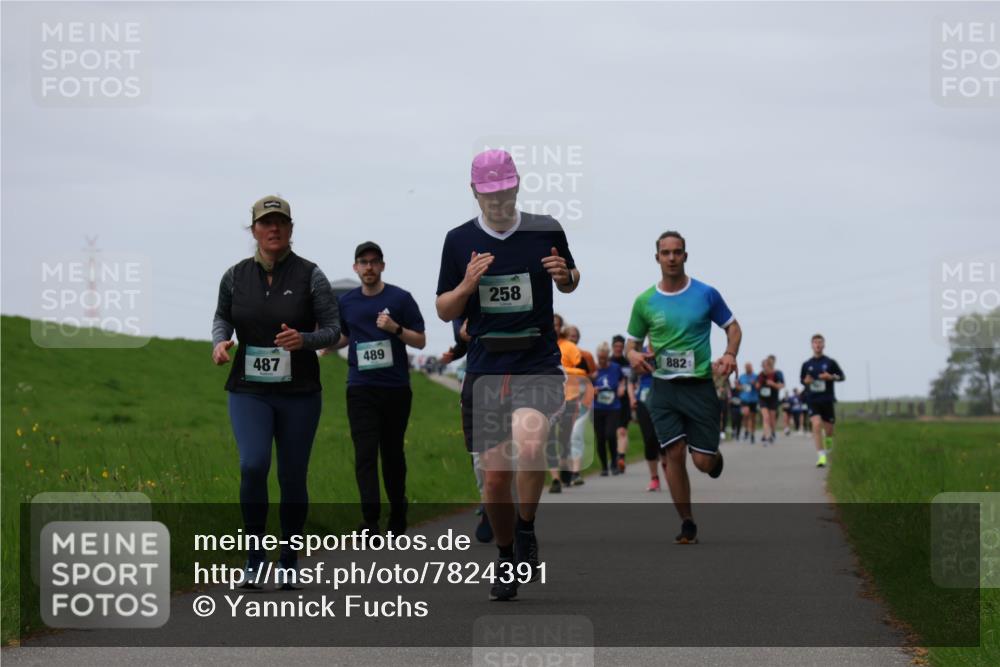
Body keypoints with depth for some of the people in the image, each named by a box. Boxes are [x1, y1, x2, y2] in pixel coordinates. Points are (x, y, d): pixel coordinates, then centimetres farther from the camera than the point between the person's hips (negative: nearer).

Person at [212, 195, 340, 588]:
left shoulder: (310, 275, -4)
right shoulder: (236, 276, 2)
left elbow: (332, 329, -2)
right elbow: (222, 316, 20)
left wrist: (303, 339, -22)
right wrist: (220, 341, -2)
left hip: (299, 393, 0)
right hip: (249, 391, 1)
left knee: (292, 477, 5)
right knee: (253, 466, -19)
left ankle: (289, 562, 23)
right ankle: (254, 557, -6)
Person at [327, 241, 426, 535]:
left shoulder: (400, 298, -2)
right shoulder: (346, 302, 8)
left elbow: (420, 341, 0)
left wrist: (395, 328, -18)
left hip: (396, 387, -1)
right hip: (360, 388, 1)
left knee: (392, 453, 9)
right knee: (365, 454, -10)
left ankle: (398, 516, 23)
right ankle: (370, 521, -17)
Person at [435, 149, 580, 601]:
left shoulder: (546, 232, 1)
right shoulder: (459, 241, 4)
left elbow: (570, 281, 18)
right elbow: (444, 312, 9)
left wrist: (565, 275, -6)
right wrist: (467, 285, -12)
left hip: (539, 364, -2)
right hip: (485, 370, 2)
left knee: (530, 447, -27)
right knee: (495, 475, 2)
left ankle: (526, 531, -3)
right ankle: (506, 557, 25)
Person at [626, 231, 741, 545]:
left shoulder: (706, 294, 0)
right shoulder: (644, 302, 4)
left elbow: (733, 327, 11)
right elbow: (632, 342, 13)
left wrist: (730, 354, -9)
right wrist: (634, 356, -11)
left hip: (699, 386, -1)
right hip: (663, 387, 1)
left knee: (703, 461, -3)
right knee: (674, 454, -9)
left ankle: (716, 456, 36)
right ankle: (687, 524, 3)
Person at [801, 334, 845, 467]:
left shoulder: (830, 362, 0)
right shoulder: (807, 365, 5)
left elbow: (841, 376, 6)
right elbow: (803, 380, 17)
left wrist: (831, 377, -14)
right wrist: (806, 381, -7)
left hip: (827, 400, 0)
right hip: (813, 400, 0)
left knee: (829, 429, 6)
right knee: (816, 424, -20)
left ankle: (828, 447, 41)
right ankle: (821, 455, -19)